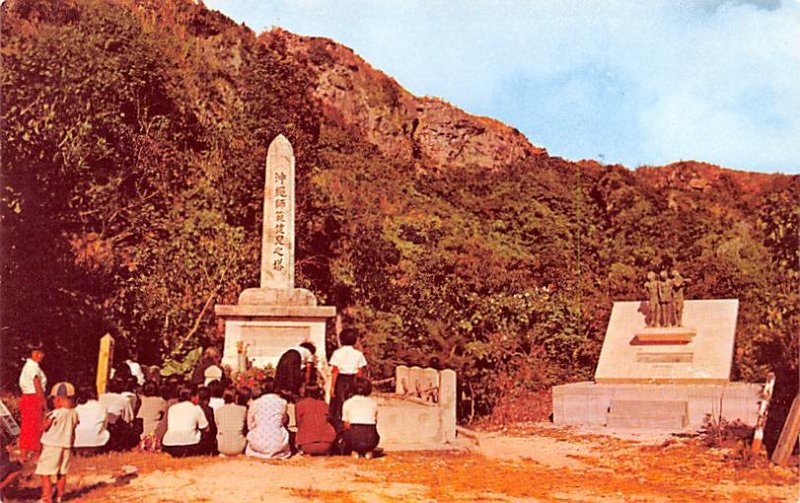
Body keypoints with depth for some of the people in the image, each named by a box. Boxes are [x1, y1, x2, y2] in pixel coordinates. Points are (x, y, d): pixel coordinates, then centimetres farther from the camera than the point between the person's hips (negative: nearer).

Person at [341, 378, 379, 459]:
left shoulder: (347, 403, 12)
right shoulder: (373, 402, 16)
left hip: (354, 439, -2)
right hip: (370, 440, 2)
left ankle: (354, 451, 10)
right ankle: (368, 451, 12)